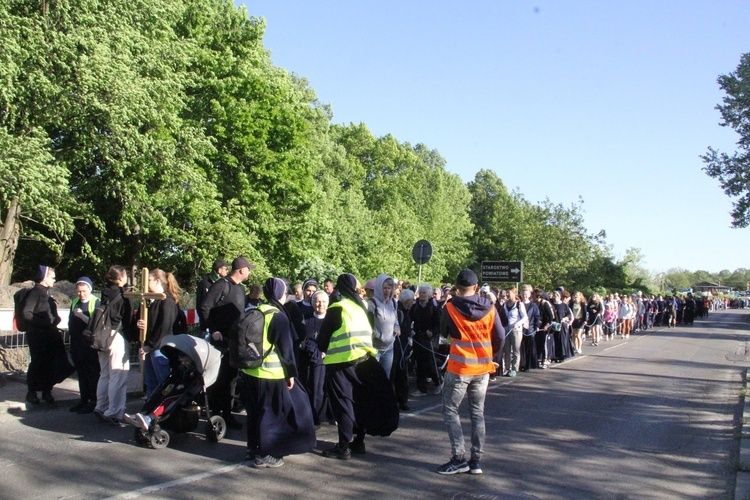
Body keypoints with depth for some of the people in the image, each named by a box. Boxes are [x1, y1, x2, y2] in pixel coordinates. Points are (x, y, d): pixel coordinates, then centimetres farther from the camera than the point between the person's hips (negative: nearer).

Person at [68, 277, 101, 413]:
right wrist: (70, 330, 8)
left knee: (92, 374, 1)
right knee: (81, 373, 13)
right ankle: (84, 400, 21)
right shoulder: (74, 302, 11)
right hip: (76, 344, 7)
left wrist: (81, 316, -21)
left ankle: (93, 402, 8)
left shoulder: (96, 303, -9)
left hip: (90, 345, -6)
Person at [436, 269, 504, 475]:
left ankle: (459, 458, 1)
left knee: (450, 411, 7)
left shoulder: (450, 307, -11)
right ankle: (476, 461, 13)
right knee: (477, 413, 12)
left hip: (459, 367, -4)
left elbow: (443, 333, 4)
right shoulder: (489, 308, -3)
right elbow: (500, 335, 1)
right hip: (483, 367, 4)